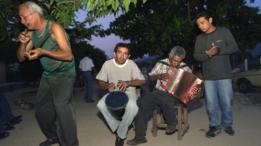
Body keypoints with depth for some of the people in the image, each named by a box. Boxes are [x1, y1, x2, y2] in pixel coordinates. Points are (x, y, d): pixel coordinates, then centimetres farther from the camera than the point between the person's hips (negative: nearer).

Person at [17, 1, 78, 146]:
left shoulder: (54, 27, -18)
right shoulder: (31, 32, 2)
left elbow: (68, 55, -25)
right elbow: (21, 58, 5)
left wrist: (43, 52, -34)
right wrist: (23, 43, -14)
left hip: (64, 74, -7)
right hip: (47, 75, 8)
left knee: (61, 104, -26)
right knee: (40, 106, 13)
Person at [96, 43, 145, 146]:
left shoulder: (131, 64, -12)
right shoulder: (107, 64, -9)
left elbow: (142, 81, -8)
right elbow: (100, 82, 0)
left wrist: (128, 83, -23)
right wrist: (107, 86, -23)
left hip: (129, 92, -2)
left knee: (132, 107, -34)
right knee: (100, 105, -27)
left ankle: (121, 134, -10)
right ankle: (117, 128, -5)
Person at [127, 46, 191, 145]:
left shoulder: (185, 69, 4)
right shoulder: (161, 63, 7)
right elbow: (150, 77, 10)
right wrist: (159, 76, -10)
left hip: (174, 95, -3)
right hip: (158, 92, 3)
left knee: (165, 100, -39)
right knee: (142, 103, -21)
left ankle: (172, 124, -4)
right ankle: (140, 137, -11)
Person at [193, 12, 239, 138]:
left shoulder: (224, 31, 2)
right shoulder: (199, 38, 8)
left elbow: (234, 47, -3)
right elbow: (196, 56, 2)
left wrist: (219, 50, -19)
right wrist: (207, 54, -18)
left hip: (224, 75, -2)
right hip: (208, 76, 2)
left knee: (226, 102, 5)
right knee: (211, 103, 4)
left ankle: (227, 124, 26)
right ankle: (214, 126, 19)